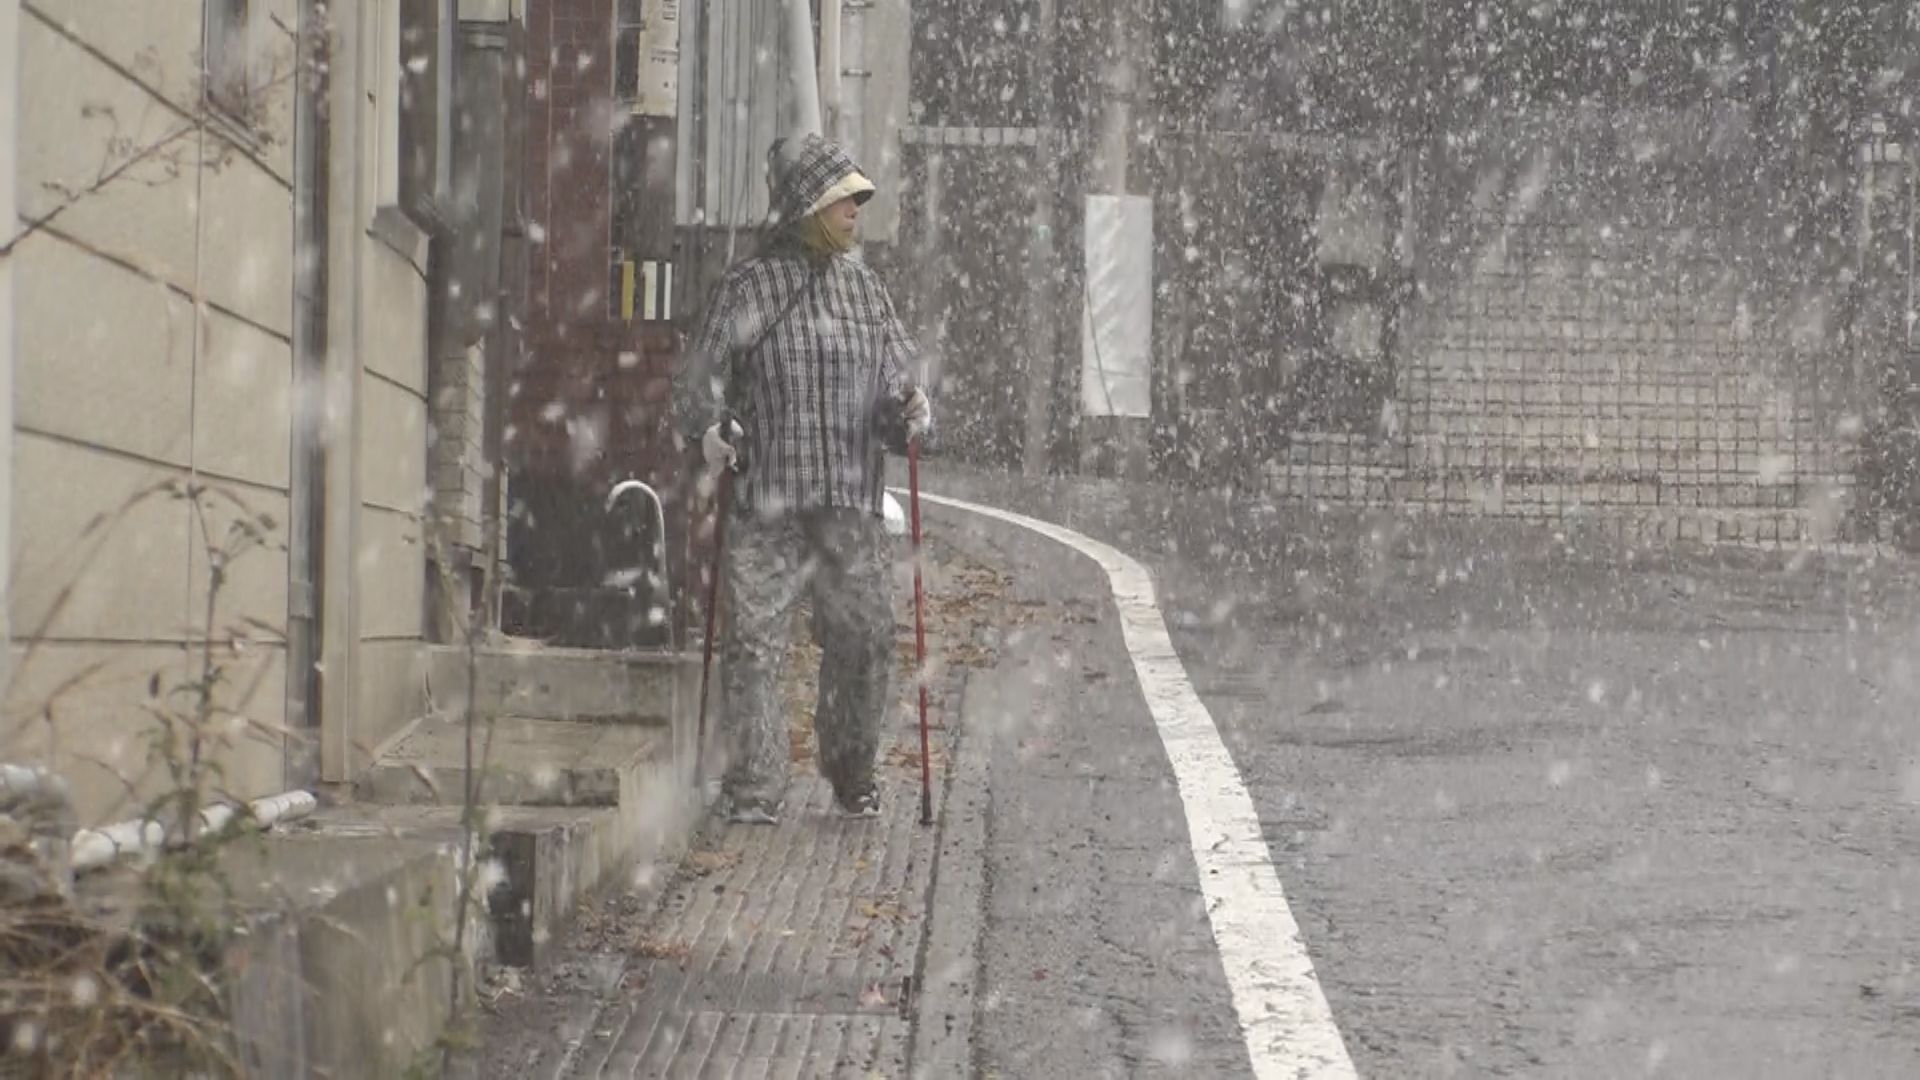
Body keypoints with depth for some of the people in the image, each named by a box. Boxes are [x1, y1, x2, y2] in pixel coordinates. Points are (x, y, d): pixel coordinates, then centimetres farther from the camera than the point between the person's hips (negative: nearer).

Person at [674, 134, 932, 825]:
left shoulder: (864, 288, 14)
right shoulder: (749, 288, 2)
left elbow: (896, 375, 16)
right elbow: (697, 379, 3)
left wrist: (909, 413, -5)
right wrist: (711, 428, -16)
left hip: (852, 506, 4)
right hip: (766, 507, -4)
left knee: (865, 639, 4)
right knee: (754, 644, -6)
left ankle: (852, 774, 25)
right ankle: (754, 787, 3)